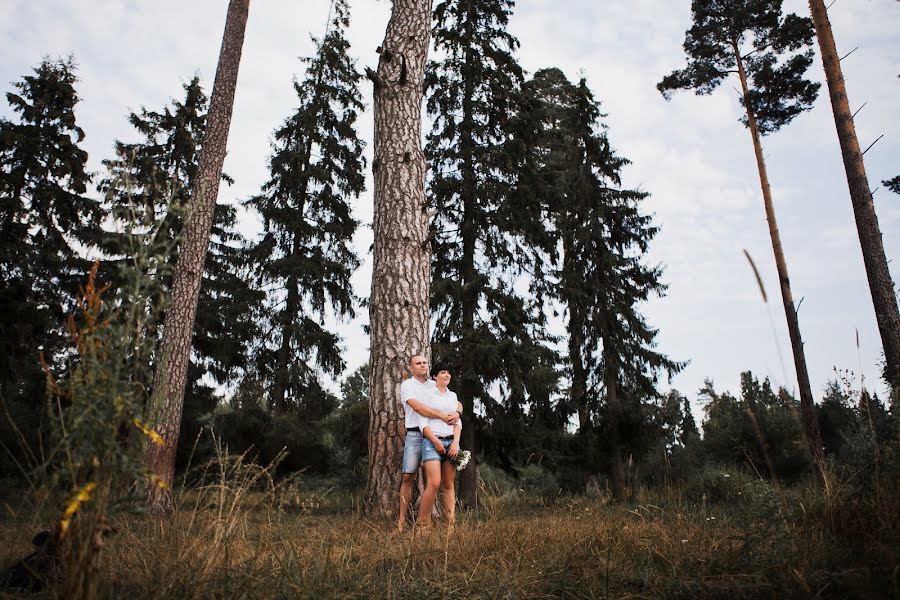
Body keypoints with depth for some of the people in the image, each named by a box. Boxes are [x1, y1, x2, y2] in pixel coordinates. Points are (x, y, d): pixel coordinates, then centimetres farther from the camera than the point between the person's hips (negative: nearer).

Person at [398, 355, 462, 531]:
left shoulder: (435, 386, 17)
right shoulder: (407, 385, 4)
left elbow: (457, 403, 12)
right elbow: (417, 407, -13)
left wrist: (456, 413, -12)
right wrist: (442, 415, -19)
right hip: (415, 435, -3)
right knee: (408, 477, -5)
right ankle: (402, 519, 1)